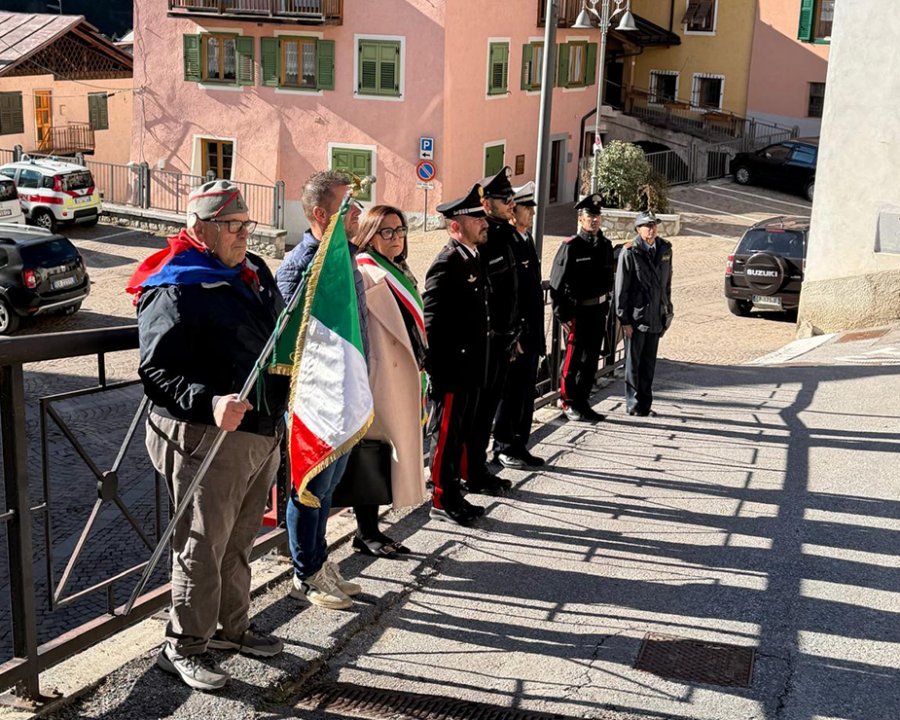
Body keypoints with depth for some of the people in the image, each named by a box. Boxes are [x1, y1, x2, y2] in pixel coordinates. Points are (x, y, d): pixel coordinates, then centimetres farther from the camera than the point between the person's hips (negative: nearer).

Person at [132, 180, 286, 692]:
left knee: (239, 541, 20)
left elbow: (282, 338, 27)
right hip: (207, 438, -8)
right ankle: (184, 647, 16)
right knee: (202, 546, 1)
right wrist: (208, 402, -34)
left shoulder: (255, 273, 12)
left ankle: (232, 626, 37)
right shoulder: (176, 290, -14)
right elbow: (156, 370, -20)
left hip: (264, 433, 8)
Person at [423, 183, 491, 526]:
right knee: (447, 436, 3)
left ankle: (454, 495, 28)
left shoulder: (473, 259, 13)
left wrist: (479, 366, 18)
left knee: (459, 434, 17)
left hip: (471, 370, 9)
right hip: (452, 372, -9)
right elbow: (433, 324, -19)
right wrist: (440, 372, -19)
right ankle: (442, 501, 14)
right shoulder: (446, 265, -16)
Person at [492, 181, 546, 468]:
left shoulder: (528, 241, 15)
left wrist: (538, 335, 18)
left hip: (531, 335, 9)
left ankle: (520, 446, 23)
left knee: (526, 393, 14)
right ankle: (503, 447, 13)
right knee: (511, 393, 1)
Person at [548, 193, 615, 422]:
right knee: (573, 359, 2)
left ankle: (583, 402, 23)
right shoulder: (570, 246, -12)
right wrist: (562, 315, -13)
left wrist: (605, 306, 14)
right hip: (577, 311, -6)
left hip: (598, 311, 6)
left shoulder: (605, 245, 8)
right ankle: (569, 403, 16)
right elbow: (557, 284, -12)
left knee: (591, 360, 12)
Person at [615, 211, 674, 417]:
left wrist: (667, 311, 12)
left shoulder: (665, 249, 8)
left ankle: (645, 404, 21)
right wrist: (624, 319, -11)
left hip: (656, 317, 5)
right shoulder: (630, 252, -9)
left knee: (649, 363, 12)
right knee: (633, 362, 3)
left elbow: (667, 282, 14)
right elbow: (621, 288, -9)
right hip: (636, 317, -5)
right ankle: (633, 405, 12)